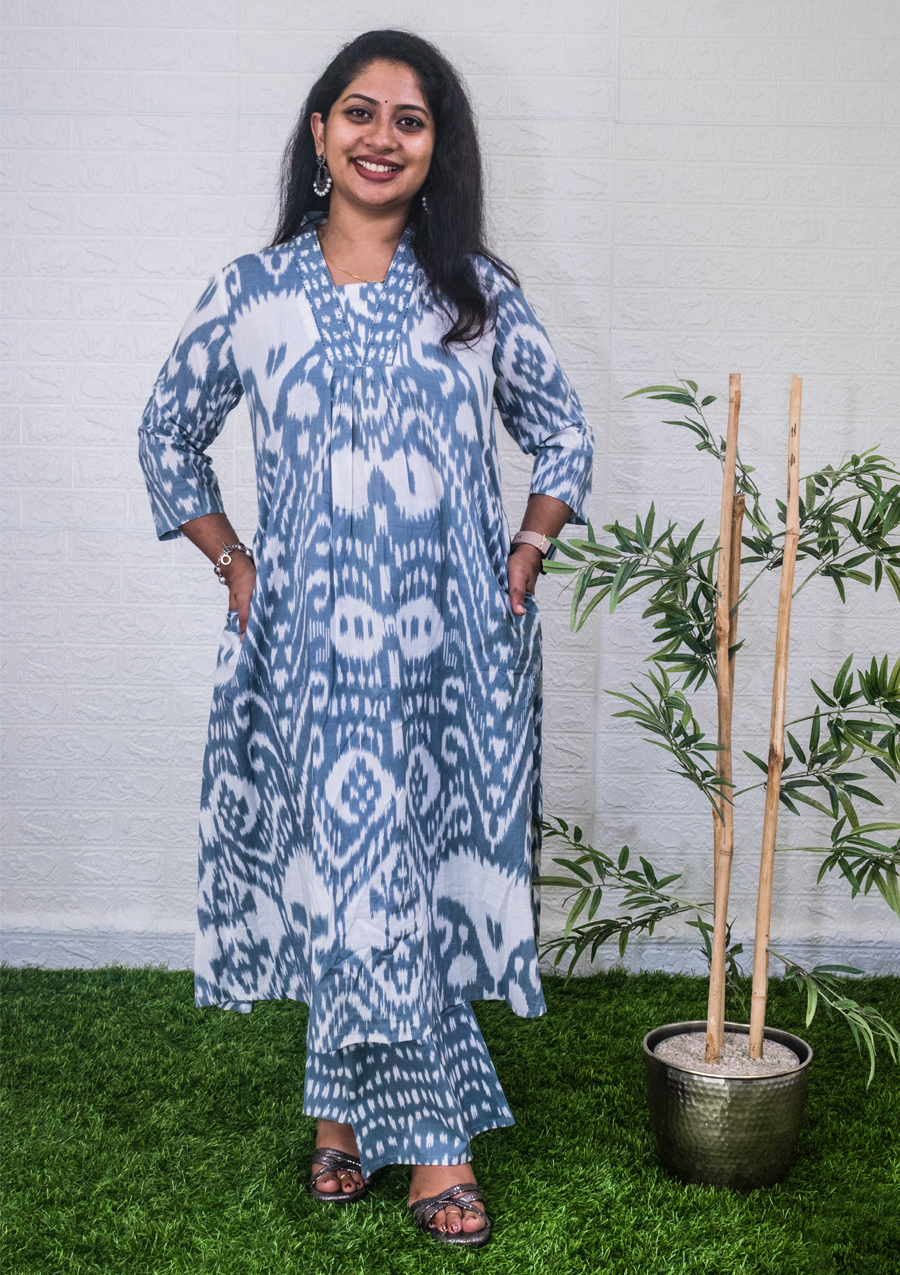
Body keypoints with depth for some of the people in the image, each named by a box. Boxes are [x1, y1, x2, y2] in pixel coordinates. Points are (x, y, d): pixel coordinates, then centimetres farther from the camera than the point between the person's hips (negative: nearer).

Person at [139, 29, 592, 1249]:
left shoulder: (477, 289, 6)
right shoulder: (252, 292, 4)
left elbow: (564, 433, 15)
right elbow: (170, 435, 14)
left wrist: (525, 556, 4)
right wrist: (233, 563, 6)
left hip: (456, 636, 1)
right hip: (315, 635, -1)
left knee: (432, 858, 5)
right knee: (353, 862, -1)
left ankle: (351, 1103, 24)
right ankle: (432, 1130, 16)